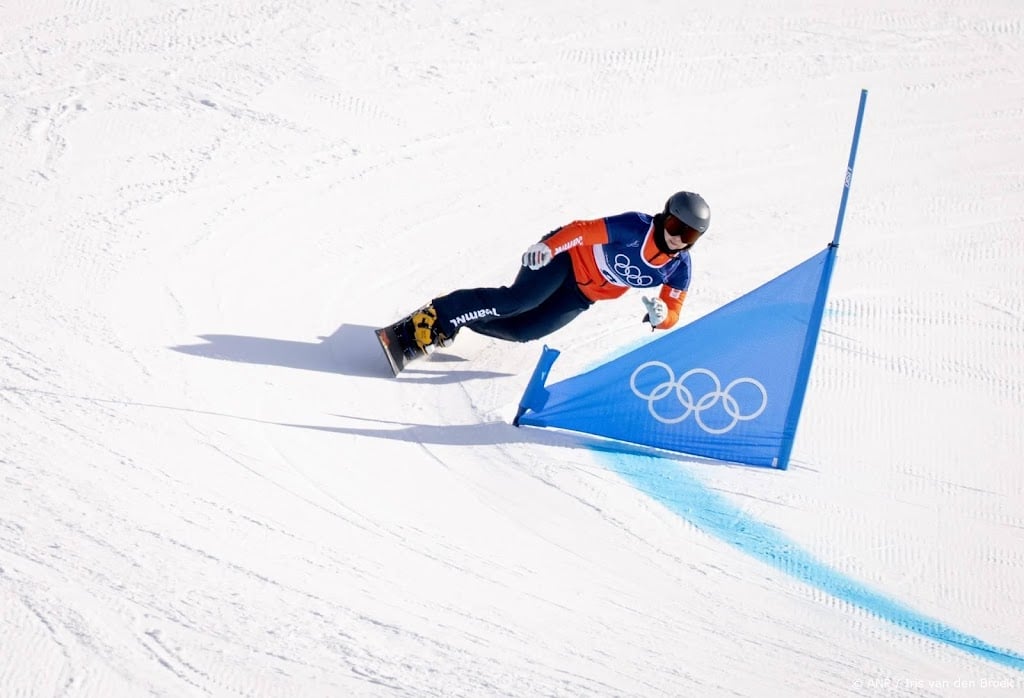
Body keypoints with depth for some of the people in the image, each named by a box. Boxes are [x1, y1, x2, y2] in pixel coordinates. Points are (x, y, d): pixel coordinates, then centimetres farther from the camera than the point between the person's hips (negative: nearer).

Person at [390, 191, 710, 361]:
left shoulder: (679, 268, -9)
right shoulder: (636, 227, -24)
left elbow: (672, 312, -3)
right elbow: (586, 230, -24)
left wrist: (660, 316, -27)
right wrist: (547, 245, -37)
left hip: (582, 296, 6)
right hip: (569, 258, -5)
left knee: (523, 330, -5)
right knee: (516, 301, -27)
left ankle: (449, 324, 8)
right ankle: (430, 319, -24)